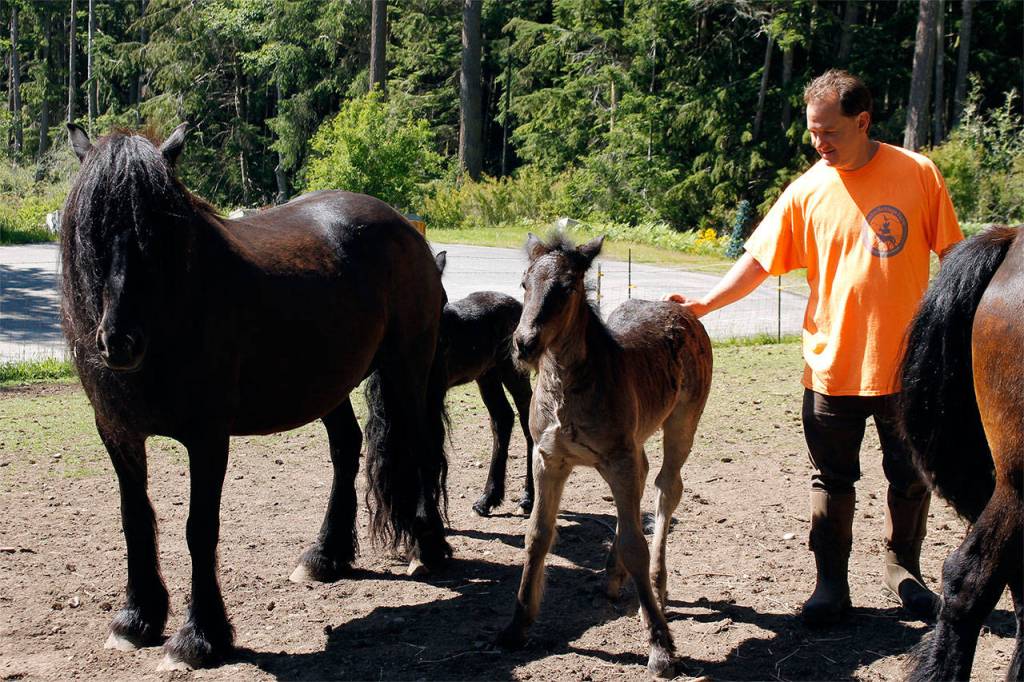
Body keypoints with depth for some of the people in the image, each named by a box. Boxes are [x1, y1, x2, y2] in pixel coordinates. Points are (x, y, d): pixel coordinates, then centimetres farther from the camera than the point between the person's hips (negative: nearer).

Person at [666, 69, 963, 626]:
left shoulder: (918, 174, -3)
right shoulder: (807, 191, -2)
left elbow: (951, 256, 4)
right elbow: (758, 261, 0)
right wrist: (703, 304, -10)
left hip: (907, 363, 0)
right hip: (833, 365, 0)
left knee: (910, 476, 13)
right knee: (832, 480, 7)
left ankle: (903, 569, 32)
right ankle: (831, 583, 19)